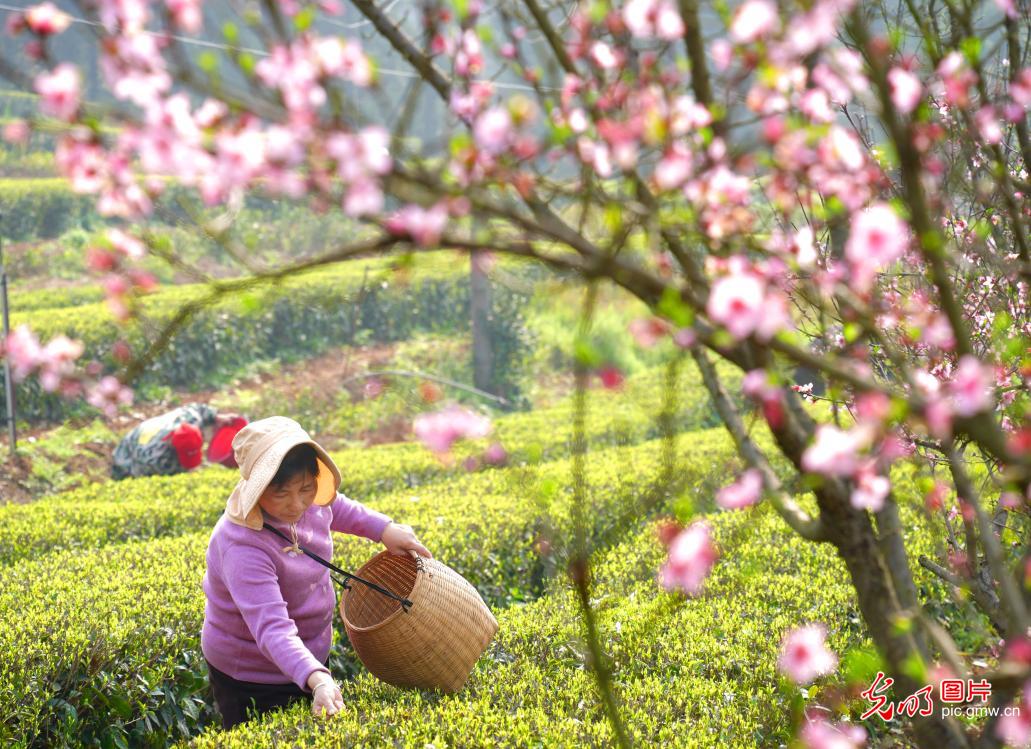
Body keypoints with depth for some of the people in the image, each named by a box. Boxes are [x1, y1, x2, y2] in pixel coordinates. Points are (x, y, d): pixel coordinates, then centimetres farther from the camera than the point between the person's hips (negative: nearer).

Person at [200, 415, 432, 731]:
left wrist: (384, 529, 1)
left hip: (312, 658, 8)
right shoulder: (242, 548, -37)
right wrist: (317, 680, -58)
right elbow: (273, 630, -45)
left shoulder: (308, 497, -14)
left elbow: (333, 506, 13)